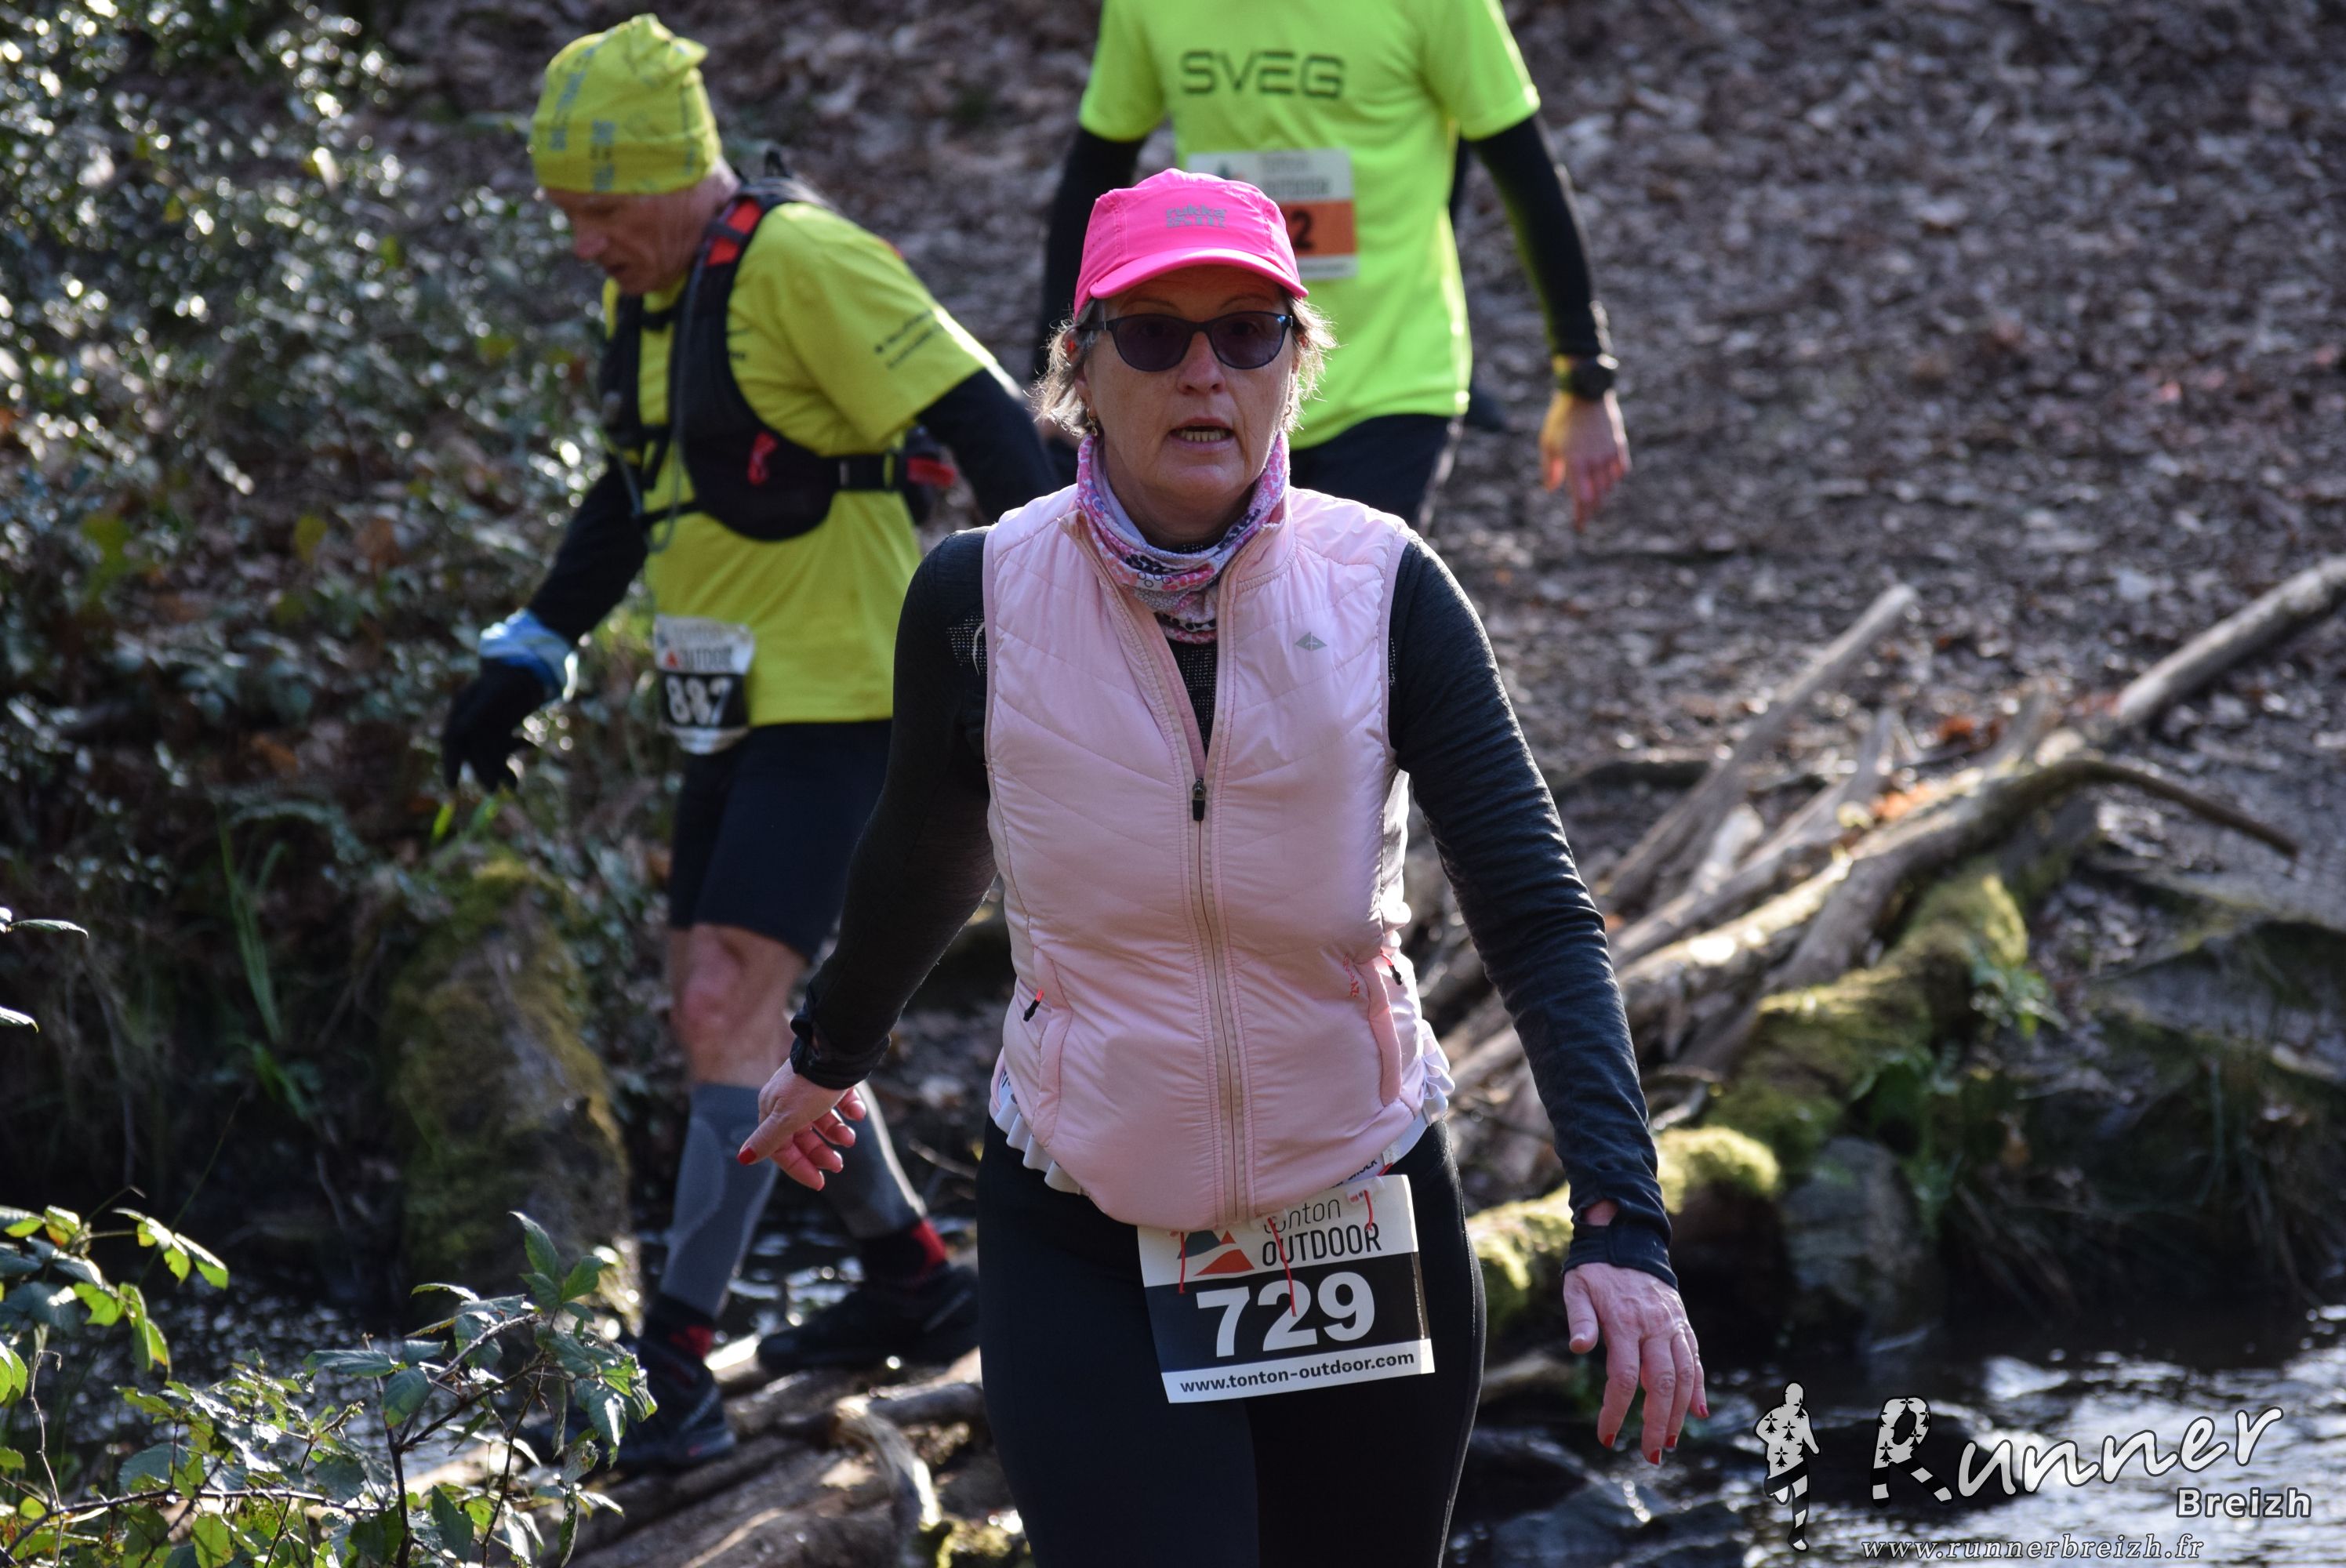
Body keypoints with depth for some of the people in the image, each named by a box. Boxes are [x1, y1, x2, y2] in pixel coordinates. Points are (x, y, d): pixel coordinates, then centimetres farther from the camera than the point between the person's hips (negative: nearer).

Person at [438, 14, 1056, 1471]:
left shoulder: (803, 265, -18)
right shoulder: (649, 295, 10)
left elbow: (982, 419, -20)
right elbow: (638, 488, 24)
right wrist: (532, 653, 22)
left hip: (842, 697, -10)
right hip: (740, 706, 10)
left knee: (731, 1006, -15)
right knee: (725, 1008, 13)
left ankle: (676, 1366, -14)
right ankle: (916, 1281, 28)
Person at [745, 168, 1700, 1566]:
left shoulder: (1383, 589, -11)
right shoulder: (982, 598, -10)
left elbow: (1542, 921, -15)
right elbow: (928, 865, 10)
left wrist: (1622, 1225, -27)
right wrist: (828, 1058, 27)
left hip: (1367, 1237, 1)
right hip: (1087, 1254, -1)